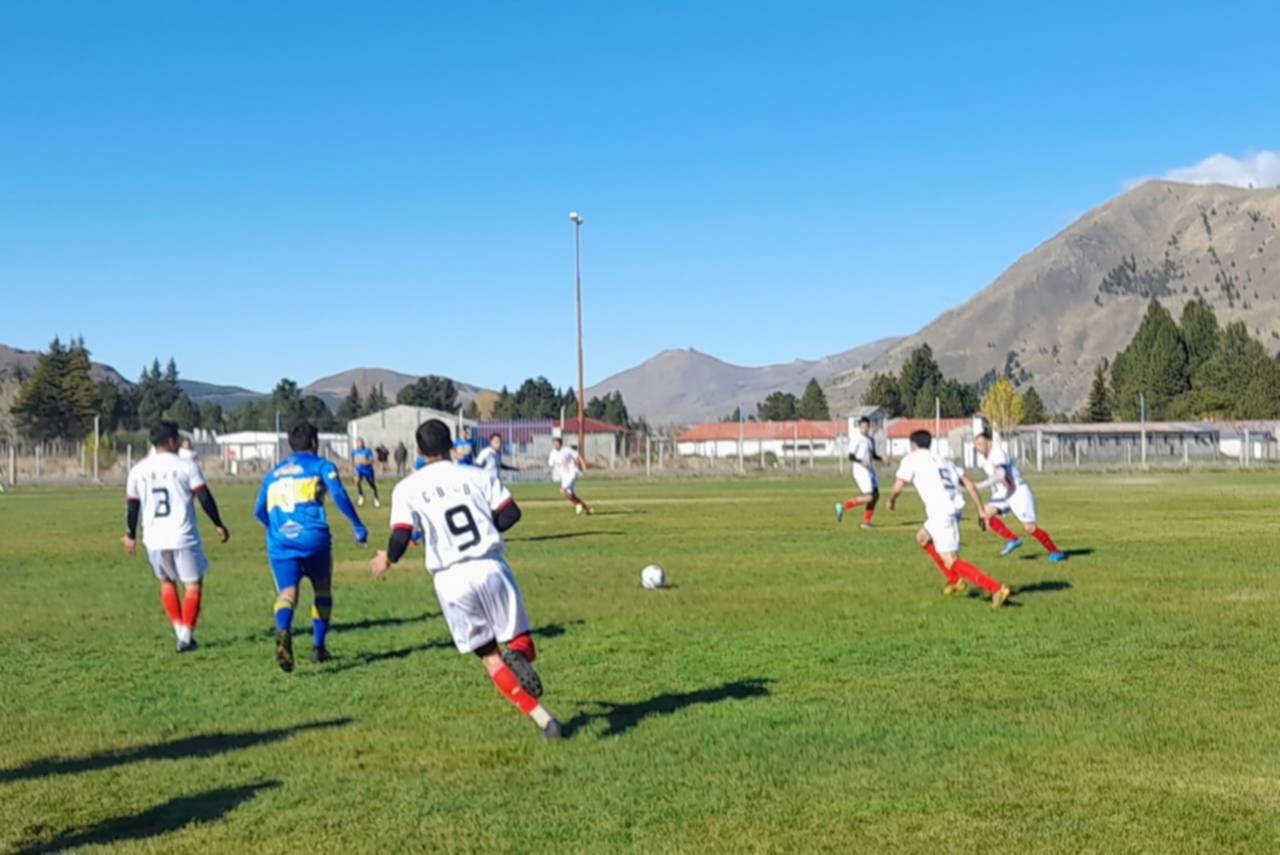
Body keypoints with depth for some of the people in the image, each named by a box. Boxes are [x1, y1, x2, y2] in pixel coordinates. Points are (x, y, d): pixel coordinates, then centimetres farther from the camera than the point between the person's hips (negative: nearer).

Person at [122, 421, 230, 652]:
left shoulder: (138, 470, 5)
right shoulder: (185, 466, -6)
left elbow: (132, 505, 9)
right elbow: (204, 497, -6)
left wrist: (130, 534, 21)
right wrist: (218, 524, 5)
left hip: (154, 539, 4)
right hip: (183, 537, -4)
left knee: (166, 581, 24)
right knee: (193, 583, 9)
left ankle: (179, 629, 19)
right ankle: (186, 635, 2)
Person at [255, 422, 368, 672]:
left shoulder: (274, 473, 24)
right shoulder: (321, 465, 11)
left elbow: (259, 511, 25)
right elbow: (338, 494, -7)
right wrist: (357, 525, -5)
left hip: (279, 542, 2)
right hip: (313, 538, -2)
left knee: (287, 593, -9)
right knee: (322, 590, 17)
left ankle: (283, 631, -40)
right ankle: (318, 646, 14)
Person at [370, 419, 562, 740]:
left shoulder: (407, 489, 2)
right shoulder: (477, 475, 6)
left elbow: (401, 537, -9)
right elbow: (511, 513, -1)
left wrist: (387, 559, 12)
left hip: (452, 579, 0)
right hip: (491, 567, 1)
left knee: (490, 658, 11)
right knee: (521, 643, 14)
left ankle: (542, 718, -5)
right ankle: (517, 655, -24)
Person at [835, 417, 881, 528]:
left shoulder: (871, 440, 16)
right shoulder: (856, 440, -8)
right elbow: (851, 457, -12)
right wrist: (861, 461, -28)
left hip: (871, 471, 8)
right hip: (861, 471, -8)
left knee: (875, 496, 3)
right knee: (869, 497, -15)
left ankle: (866, 522, 12)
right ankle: (843, 506, -1)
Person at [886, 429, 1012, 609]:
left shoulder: (912, 459, 7)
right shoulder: (943, 460, 25)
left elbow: (898, 487, -3)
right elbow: (969, 484, 17)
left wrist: (891, 500, 19)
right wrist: (982, 510, 17)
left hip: (941, 512, -8)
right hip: (955, 507, 8)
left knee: (951, 562, -12)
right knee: (922, 538, 30)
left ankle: (997, 589, -25)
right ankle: (954, 581, 30)